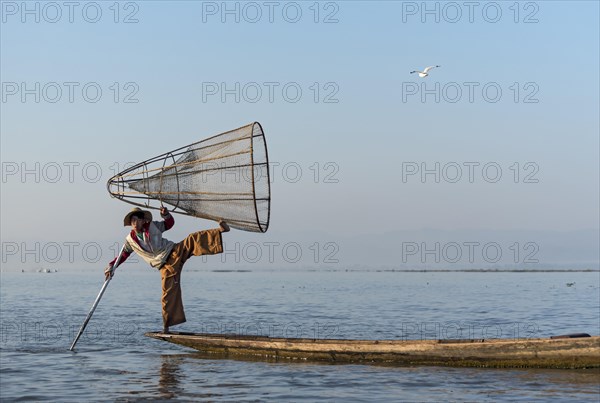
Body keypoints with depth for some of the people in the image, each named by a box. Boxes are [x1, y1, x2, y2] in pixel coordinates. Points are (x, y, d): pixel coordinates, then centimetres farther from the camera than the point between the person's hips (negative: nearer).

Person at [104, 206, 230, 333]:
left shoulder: (153, 226, 5)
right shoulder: (130, 240, 6)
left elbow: (170, 223, 16)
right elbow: (122, 255, 16)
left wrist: (165, 215, -5)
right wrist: (111, 266, 6)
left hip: (175, 252, -1)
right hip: (166, 266, 1)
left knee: (192, 240, -27)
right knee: (168, 294, -6)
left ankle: (220, 230, -40)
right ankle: (166, 326, 3)